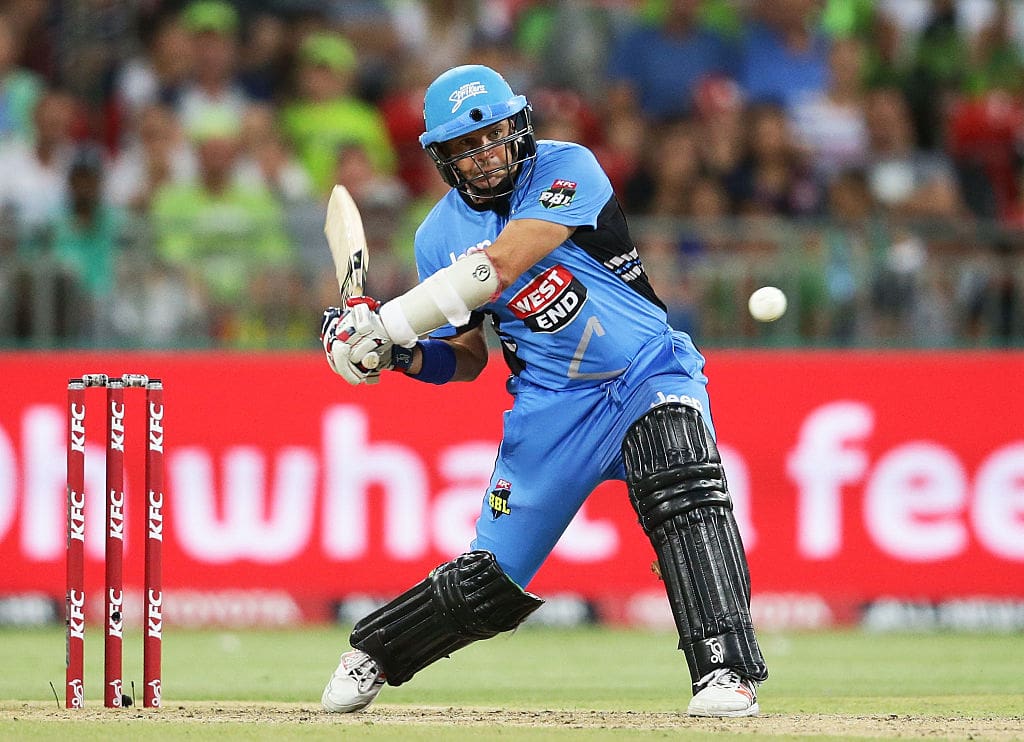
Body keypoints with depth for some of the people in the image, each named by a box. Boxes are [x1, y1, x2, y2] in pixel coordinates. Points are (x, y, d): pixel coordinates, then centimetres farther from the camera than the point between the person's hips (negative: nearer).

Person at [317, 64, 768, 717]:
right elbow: (467, 358, 12)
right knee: (492, 582, 4)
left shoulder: (566, 169, -13)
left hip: (649, 375, -3)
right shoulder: (441, 237, 3)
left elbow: (499, 267, -25)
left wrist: (388, 323, -24)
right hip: (552, 403, 3)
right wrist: (405, 356, -10)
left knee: (681, 488, -33)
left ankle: (728, 672, -34)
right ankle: (374, 652, 30)